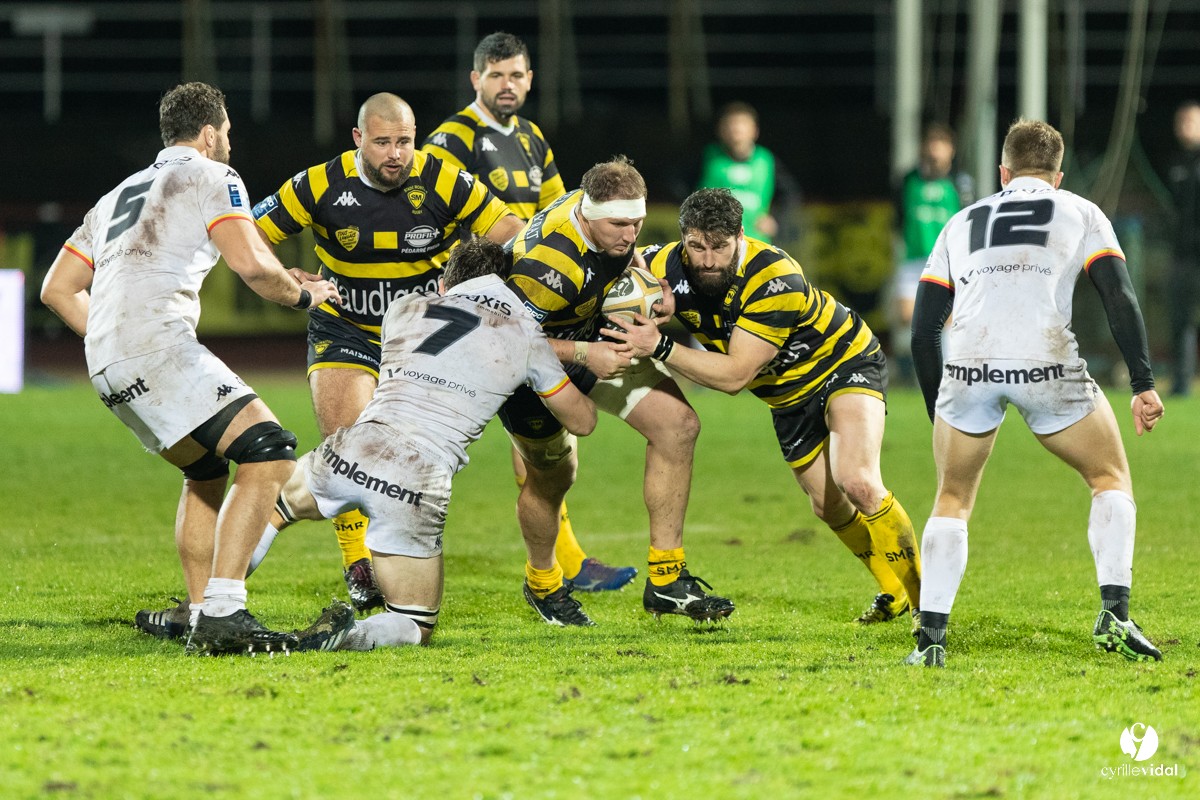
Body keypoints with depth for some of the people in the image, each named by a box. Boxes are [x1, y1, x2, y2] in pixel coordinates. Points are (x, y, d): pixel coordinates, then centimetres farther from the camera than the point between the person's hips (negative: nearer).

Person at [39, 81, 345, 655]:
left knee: (205, 471, 26)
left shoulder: (118, 195, 30)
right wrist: (303, 295, 11)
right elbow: (252, 266, -7)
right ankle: (221, 614, -25)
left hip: (109, 369, 9)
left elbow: (57, 290, 30)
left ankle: (203, 620, 20)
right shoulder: (211, 176, 7)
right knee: (268, 452, -14)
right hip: (158, 343, -9)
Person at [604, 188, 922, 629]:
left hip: (844, 362, -7)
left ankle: (926, 600, -13)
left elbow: (735, 375, -34)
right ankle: (893, 594, 34)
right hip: (789, 392, 7)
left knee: (857, 484, -27)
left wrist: (660, 348, -38)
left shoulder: (776, 279, -36)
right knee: (829, 507, 10)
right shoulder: (668, 266, -21)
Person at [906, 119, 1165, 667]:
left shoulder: (962, 222, 28)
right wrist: (1143, 386, 5)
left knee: (952, 500, 21)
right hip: (1048, 364, -2)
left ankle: (931, 638, 8)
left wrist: (938, 413, 32)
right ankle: (1114, 616, 4)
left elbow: (923, 330, 24)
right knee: (1111, 478, 20)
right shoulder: (1080, 213, 22)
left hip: (968, 363, 2)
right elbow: (1120, 299, 6)